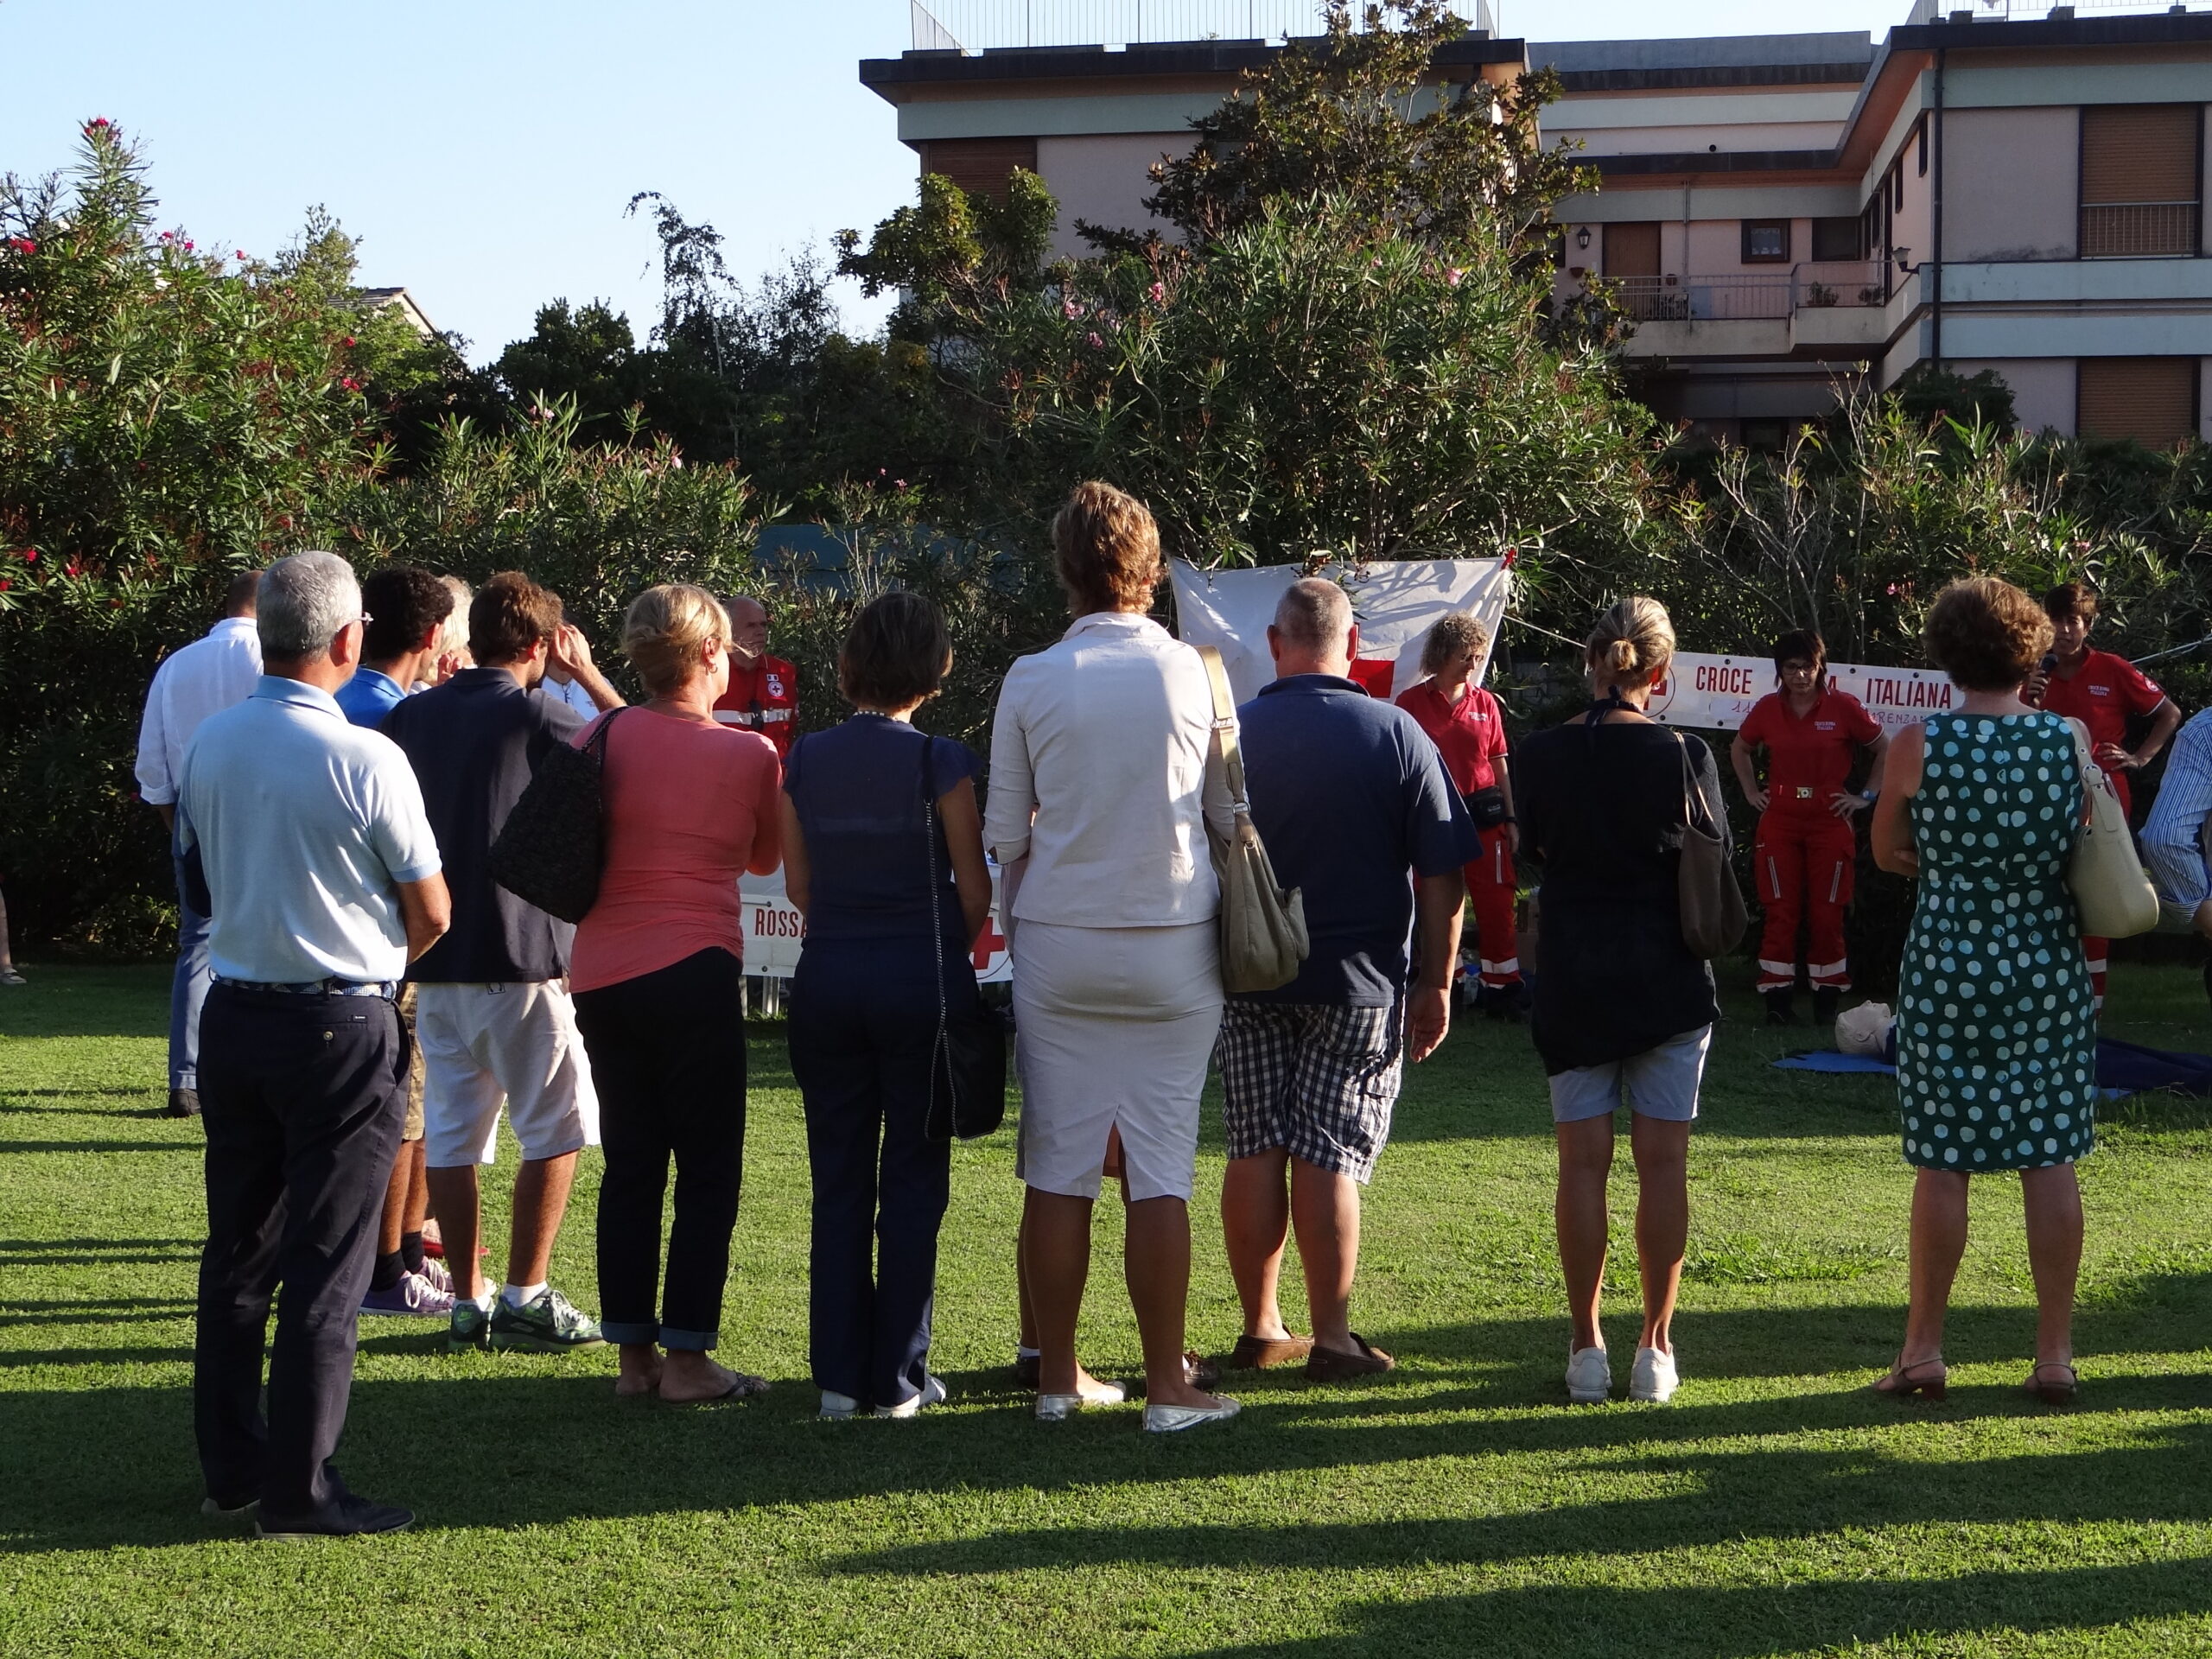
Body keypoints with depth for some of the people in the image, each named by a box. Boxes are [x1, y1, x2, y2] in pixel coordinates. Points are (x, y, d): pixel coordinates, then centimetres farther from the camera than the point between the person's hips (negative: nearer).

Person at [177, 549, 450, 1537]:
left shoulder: (207, 746, 2)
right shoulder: (365, 760, -16)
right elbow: (430, 914, -6)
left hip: (232, 1013, 6)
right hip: (342, 1025, -6)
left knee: (237, 1250, 15)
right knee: (325, 1267, 1)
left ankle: (231, 1469, 23)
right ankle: (298, 1493, 4)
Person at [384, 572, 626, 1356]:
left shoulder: (411, 715, 8)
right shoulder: (534, 715, -9)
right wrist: (587, 672, 9)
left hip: (433, 958, 6)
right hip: (517, 957, -6)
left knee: (451, 1133, 9)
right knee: (557, 1127, 5)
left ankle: (467, 1303, 11)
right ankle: (525, 1298, 2)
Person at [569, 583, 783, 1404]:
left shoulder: (596, 741, 4)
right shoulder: (749, 755, -6)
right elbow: (765, 858, 10)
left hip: (600, 980, 5)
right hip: (693, 974, -5)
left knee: (629, 1165, 12)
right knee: (707, 1169, 3)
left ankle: (633, 1353, 16)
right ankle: (687, 1358, 2)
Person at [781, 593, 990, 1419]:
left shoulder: (804, 760, 2)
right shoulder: (940, 762, -9)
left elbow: (798, 884, 7)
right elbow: (975, 891, -6)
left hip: (827, 979, 4)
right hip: (921, 979, -3)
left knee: (838, 1182, 10)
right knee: (912, 1183, 4)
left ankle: (838, 1374, 12)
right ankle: (898, 1378, 7)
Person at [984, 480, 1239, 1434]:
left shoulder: (1030, 682, -2)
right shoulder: (1196, 674, -3)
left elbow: (1004, 836, 4)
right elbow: (1231, 817, 7)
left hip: (1059, 944, 1)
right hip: (1174, 946, -1)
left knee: (1058, 1168, 6)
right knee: (1161, 1169, 2)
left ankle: (1058, 1377, 13)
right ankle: (1167, 1386, 4)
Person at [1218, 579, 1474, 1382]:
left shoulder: (1228, 733, -1)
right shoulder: (1396, 735, -5)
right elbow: (1441, 877, -5)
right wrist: (1437, 983, 4)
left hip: (1247, 978, 2)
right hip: (1357, 983, -2)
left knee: (1255, 1154, 8)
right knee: (1329, 1158, 1)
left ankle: (1260, 1329, 17)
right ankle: (1330, 1338, 4)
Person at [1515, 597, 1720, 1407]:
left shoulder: (1541, 755, -5)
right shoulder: (1684, 754, -8)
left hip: (1573, 978, 1)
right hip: (1669, 977, -1)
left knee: (1583, 1162, 5)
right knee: (1662, 1161, 4)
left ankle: (1587, 1348, 7)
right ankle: (1656, 1347, 8)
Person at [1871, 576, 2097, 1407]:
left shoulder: (1918, 746, -8)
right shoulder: (2069, 739, -2)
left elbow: (1887, 854, 4)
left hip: (1947, 966, -2)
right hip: (2049, 966, 2)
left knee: (1942, 1162, 4)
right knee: (2050, 1159, 5)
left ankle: (1924, 1348, 11)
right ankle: (2056, 1354, 9)